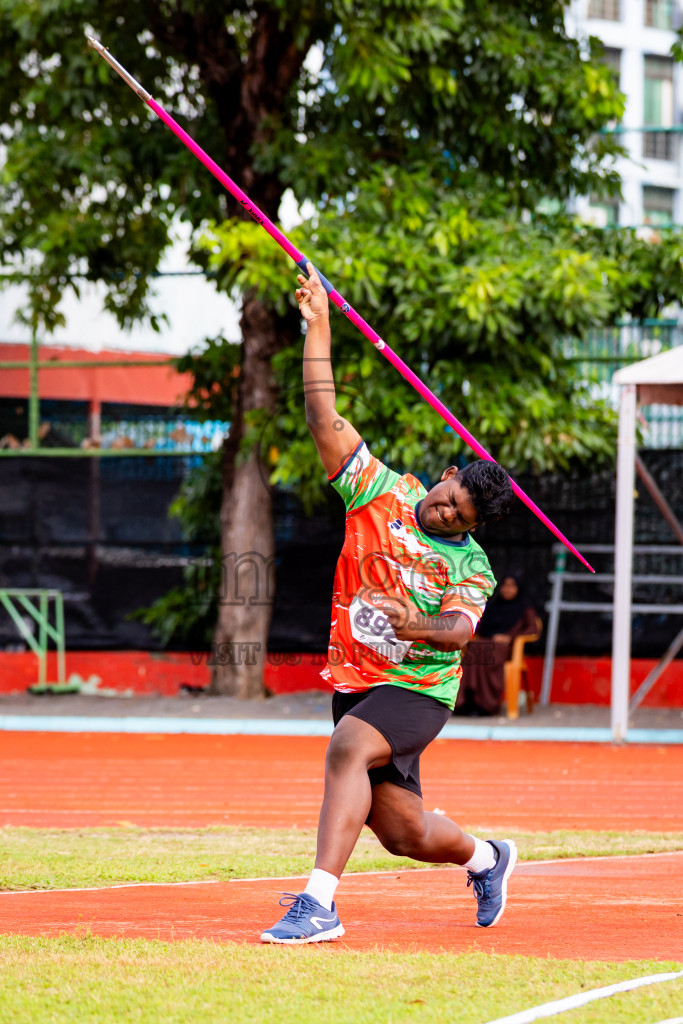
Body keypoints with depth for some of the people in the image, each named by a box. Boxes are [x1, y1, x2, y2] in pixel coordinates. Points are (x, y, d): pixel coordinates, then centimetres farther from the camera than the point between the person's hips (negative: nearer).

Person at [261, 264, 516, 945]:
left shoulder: (472, 568, -4)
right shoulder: (380, 492, 2)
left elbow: (458, 629, -21)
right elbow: (324, 417, -2)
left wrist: (419, 626, -43)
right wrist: (317, 327, -6)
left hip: (418, 688, -4)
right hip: (356, 679, 4)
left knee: (348, 748, -34)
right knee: (404, 833, 7)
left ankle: (319, 902, -41)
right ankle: (486, 857, 42)